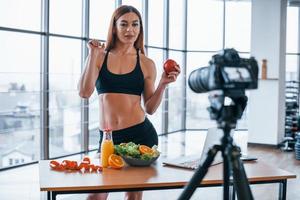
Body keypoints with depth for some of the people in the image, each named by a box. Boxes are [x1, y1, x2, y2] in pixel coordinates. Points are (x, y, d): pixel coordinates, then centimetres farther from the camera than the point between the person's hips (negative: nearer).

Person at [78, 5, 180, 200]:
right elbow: (84, 92, -8)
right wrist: (93, 55, -9)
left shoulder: (146, 64, 3)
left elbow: (150, 108, 5)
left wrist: (163, 84, -8)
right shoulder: (100, 56, 4)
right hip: (108, 136, 1)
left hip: (140, 134, 0)